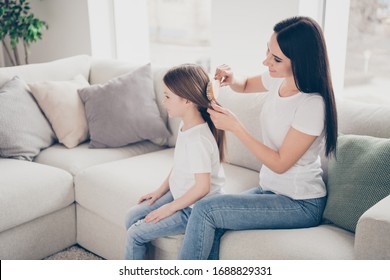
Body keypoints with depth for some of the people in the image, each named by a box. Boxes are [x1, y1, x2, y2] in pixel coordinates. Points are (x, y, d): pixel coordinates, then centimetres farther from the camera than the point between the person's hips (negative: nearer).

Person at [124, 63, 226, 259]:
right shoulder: (186, 125, 0)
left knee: (136, 233, -6)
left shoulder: (198, 139, -30)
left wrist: (170, 208, -18)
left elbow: (202, 187, -28)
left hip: (195, 209, -9)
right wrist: (160, 191, 12)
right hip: (179, 195, 10)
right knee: (132, 216, 10)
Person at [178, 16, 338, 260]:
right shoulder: (279, 79, -2)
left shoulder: (312, 105, -25)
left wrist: (235, 127, -19)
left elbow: (280, 163, -19)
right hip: (271, 189, 7)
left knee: (205, 210, -19)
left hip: (300, 204, -7)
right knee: (211, 227, -15)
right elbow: (246, 85, 20)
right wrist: (231, 79, -4)